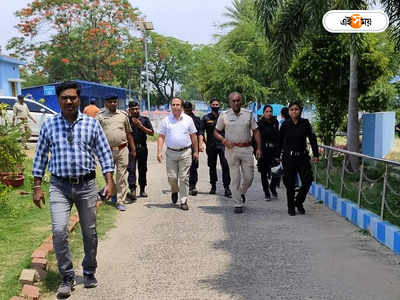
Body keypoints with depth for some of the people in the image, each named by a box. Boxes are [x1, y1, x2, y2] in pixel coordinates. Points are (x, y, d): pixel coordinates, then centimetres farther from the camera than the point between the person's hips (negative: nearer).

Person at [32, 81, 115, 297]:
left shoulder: (91, 124, 3)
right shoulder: (49, 125, 5)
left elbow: (104, 154, 4)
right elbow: (40, 157, 8)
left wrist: (109, 182, -4)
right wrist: (37, 187, 4)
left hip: (86, 185, 0)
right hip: (59, 186, 0)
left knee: (90, 233, 8)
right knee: (59, 231, -13)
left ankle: (89, 273, 28)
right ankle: (67, 278, 5)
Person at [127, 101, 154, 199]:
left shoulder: (145, 119, 7)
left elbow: (152, 133, 0)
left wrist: (141, 126, -10)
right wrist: (131, 124, -7)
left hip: (142, 147, 2)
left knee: (142, 169, 8)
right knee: (131, 169, -13)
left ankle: (142, 189, 19)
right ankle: (132, 189, -17)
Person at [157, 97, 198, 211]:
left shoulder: (188, 119, 4)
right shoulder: (166, 120, 4)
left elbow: (193, 136, 9)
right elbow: (161, 137, 3)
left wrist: (196, 151, 8)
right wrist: (159, 152, -6)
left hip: (185, 152, -1)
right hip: (171, 152, 1)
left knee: (184, 178, -1)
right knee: (171, 177, 3)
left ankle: (183, 201, 9)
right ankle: (175, 191, 35)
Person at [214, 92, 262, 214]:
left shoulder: (248, 114, 5)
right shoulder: (224, 115, 2)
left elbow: (256, 131, 7)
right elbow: (216, 132, 8)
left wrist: (259, 148, -2)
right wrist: (224, 141, -11)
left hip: (247, 149, 2)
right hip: (232, 149, -1)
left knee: (249, 177, 4)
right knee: (235, 178, 1)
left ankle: (242, 193, 35)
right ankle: (238, 204, 11)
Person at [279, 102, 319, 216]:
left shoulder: (305, 123, -1)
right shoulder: (285, 125, -4)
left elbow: (312, 139, 1)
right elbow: (280, 141, 3)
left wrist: (316, 154, -4)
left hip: (303, 156, 2)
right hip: (289, 158, -2)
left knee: (308, 180, -3)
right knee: (290, 183, 3)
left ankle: (298, 202, 20)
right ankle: (290, 207, 19)